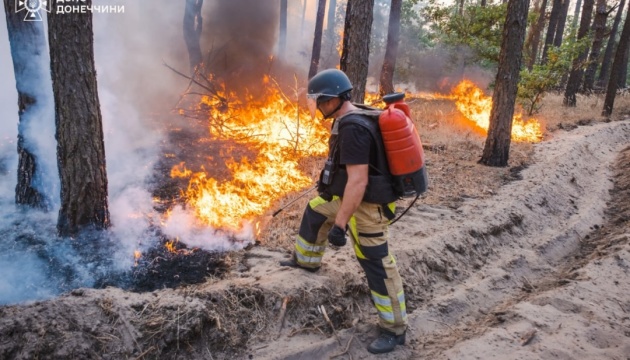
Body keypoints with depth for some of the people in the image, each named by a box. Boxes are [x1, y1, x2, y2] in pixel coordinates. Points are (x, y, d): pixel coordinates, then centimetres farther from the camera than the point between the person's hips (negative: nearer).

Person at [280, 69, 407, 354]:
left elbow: (358, 181, -32)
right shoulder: (350, 118, 5)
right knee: (313, 213, 28)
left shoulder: (353, 128, -28)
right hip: (343, 196, 11)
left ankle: (394, 330, 13)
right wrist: (329, 181, 32)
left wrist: (339, 224, -30)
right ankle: (307, 260, 53)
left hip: (364, 205, -11)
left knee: (377, 266, -2)